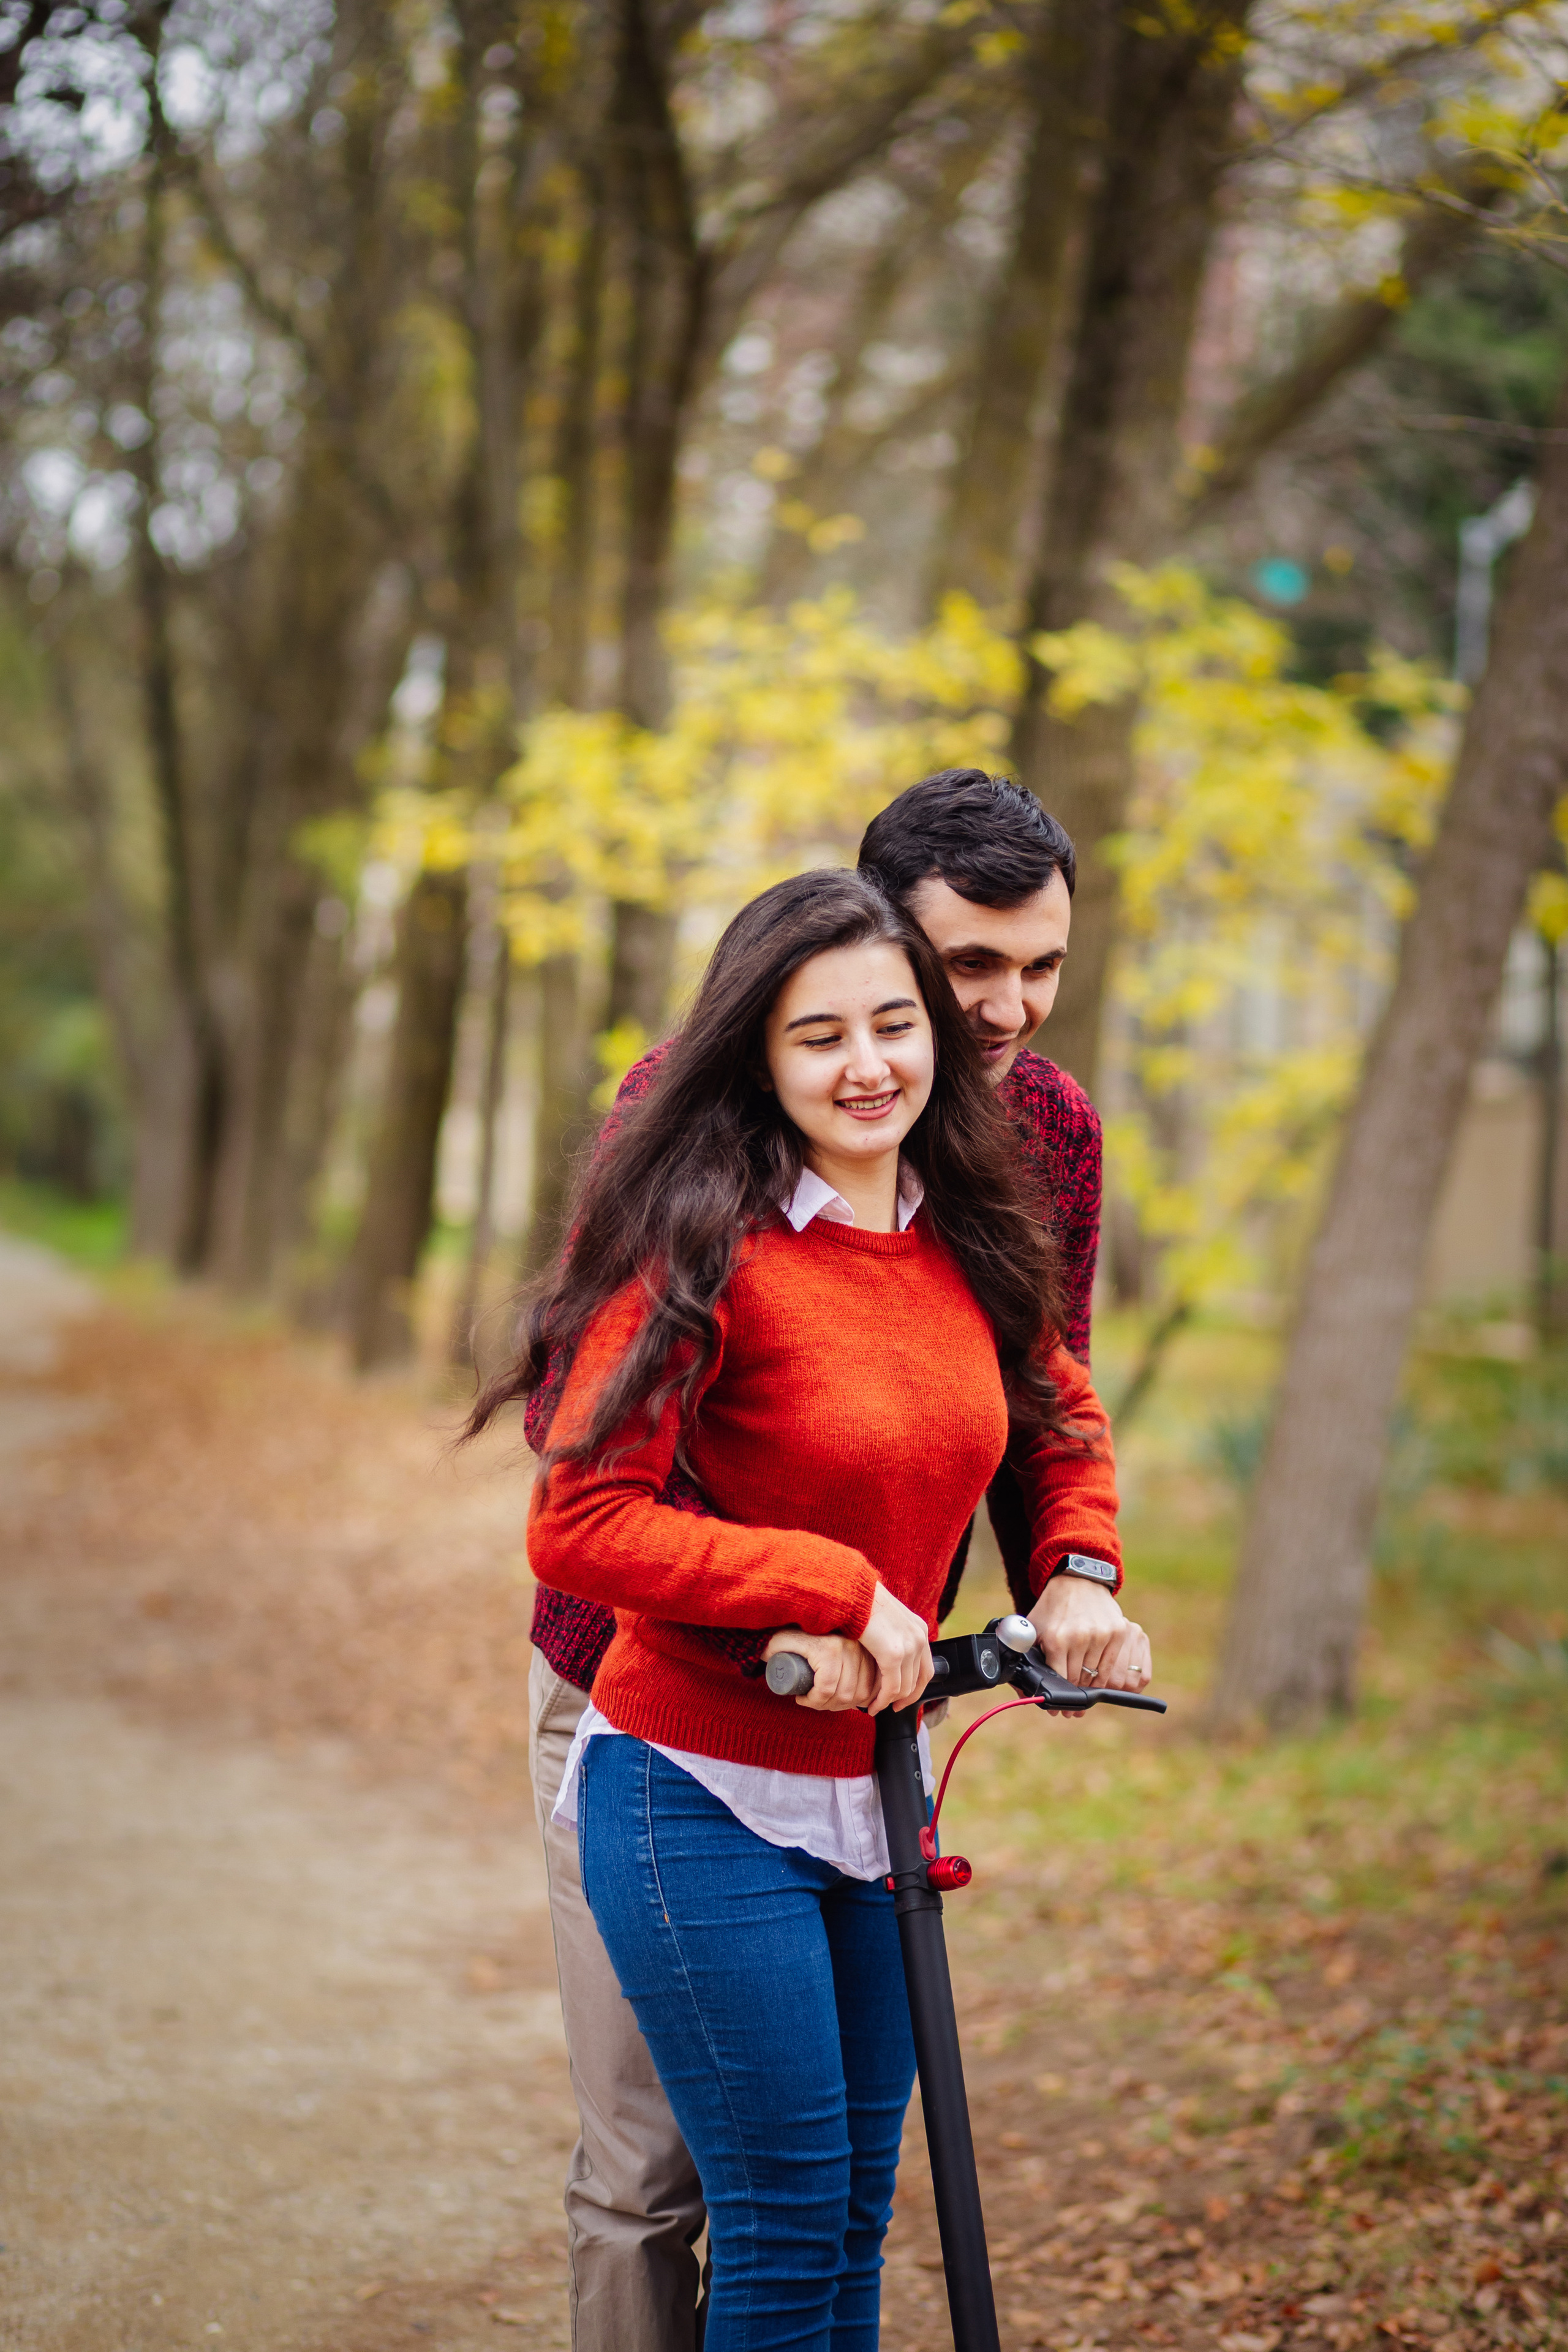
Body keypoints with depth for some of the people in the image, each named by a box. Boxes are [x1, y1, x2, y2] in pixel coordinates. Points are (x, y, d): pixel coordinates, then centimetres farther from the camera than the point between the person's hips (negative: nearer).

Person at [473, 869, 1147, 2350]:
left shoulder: (966, 1248, 3)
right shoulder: (707, 1252, -16)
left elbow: (1062, 1423, 23)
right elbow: (580, 1526, -22)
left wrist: (1079, 1572, 5)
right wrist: (843, 1590, -20)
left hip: (873, 1778, 6)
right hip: (704, 1795, -6)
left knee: (856, 2217, 15)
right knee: (784, 2226, -1)